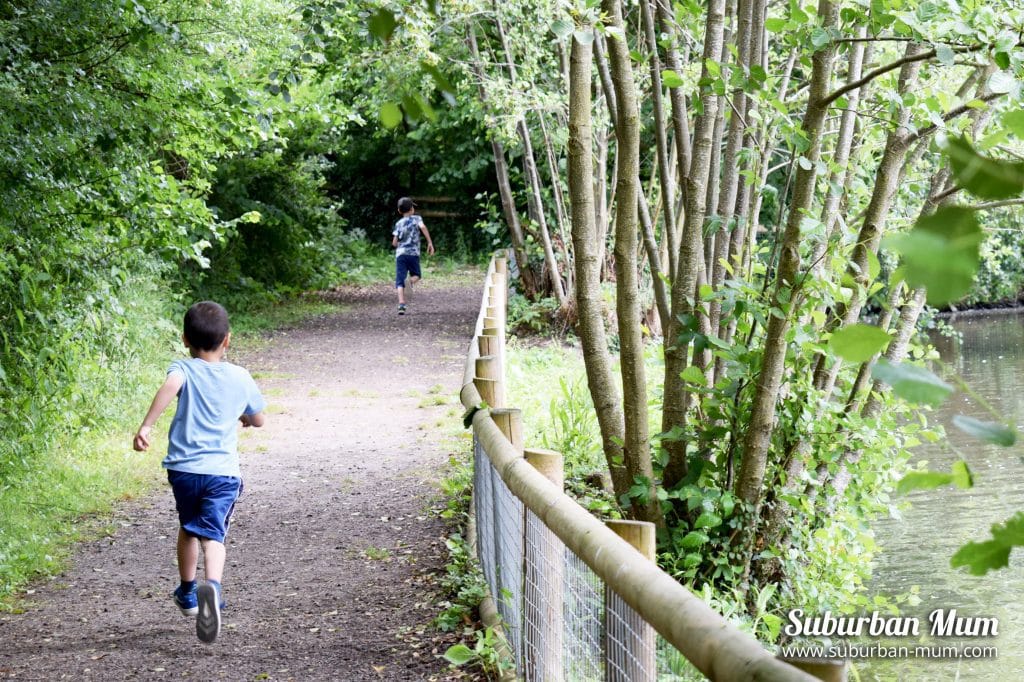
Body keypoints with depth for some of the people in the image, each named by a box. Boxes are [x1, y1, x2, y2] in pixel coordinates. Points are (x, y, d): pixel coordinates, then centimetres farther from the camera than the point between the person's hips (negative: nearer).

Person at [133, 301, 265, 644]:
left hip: (183, 468, 0)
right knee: (212, 534, -8)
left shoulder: (184, 369, 1)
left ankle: (187, 593, 40)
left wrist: (146, 425, -29)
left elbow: (170, 386, -23)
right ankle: (212, 585, -38)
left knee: (188, 528, 23)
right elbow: (259, 419, 23)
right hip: (223, 471, 0)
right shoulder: (240, 377, 10)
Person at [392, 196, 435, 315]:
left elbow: (394, 242, 7)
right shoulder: (416, 218, 7)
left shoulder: (399, 223, 13)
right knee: (416, 275, 19)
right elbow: (423, 227, -15)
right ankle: (410, 282, -18)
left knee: (400, 280, -2)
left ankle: (401, 304, -18)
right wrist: (430, 243, -13)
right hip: (413, 253, -1)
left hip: (400, 253, 1)